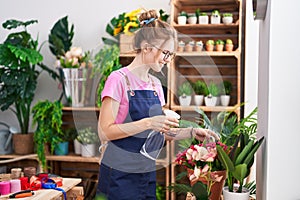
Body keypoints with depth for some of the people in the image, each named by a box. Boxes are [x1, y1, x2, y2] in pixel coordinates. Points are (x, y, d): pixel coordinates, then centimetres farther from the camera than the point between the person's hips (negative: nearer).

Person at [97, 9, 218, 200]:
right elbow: (105, 131, -18)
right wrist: (148, 123, -25)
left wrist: (191, 132, 2)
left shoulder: (156, 84, 10)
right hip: (120, 175, -7)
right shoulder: (119, 79, -11)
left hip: (148, 174, 7)